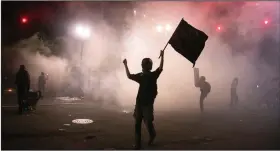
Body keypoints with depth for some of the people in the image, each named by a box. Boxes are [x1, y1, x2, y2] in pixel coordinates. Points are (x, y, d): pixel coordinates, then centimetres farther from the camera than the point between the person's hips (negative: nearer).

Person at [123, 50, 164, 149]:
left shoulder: (153, 75, -1)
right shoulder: (140, 76, 8)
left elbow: (160, 68, -14)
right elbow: (129, 76, 12)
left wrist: (162, 56, -19)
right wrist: (125, 65, 12)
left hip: (148, 103, -4)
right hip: (139, 103, 4)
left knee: (148, 122, 0)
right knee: (137, 124, 1)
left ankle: (152, 136, 33)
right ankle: (137, 144, 9)